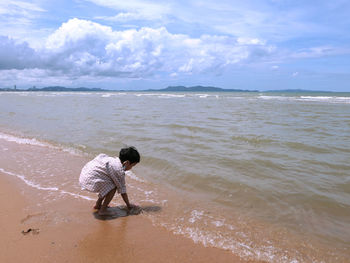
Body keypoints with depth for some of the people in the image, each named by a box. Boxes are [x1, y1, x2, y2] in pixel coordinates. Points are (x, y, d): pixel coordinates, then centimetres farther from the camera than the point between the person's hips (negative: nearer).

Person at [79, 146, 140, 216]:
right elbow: (122, 190, -4)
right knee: (113, 187, -7)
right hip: (90, 179, -9)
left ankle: (98, 205, 29)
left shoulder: (114, 159, 13)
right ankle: (102, 210, 0)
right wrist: (128, 205, 9)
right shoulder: (120, 170, -11)